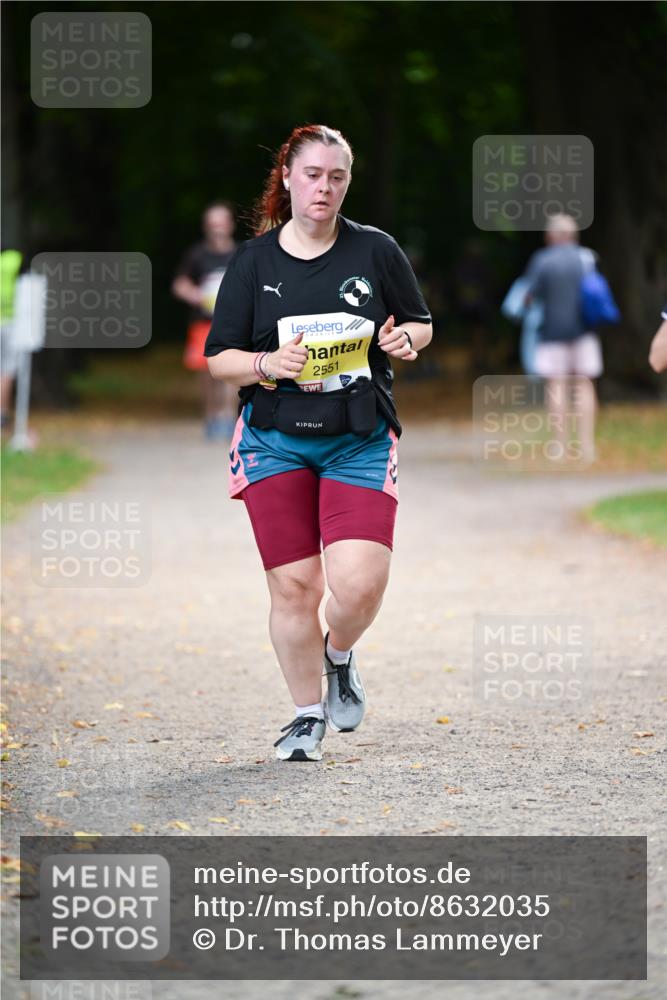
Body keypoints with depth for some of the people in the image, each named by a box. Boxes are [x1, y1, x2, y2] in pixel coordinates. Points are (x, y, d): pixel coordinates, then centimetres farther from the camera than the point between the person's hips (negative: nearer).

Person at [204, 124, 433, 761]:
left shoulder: (376, 251, 4)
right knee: (292, 585, -1)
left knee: (360, 582, -15)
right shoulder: (253, 261, 3)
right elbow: (219, 359, 3)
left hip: (361, 441, 0)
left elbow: (421, 325, 14)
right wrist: (269, 364, -16)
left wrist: (405, 340, -9)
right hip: (276, 441, 0)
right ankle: (308, 713, 18)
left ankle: (339, 655, 19)